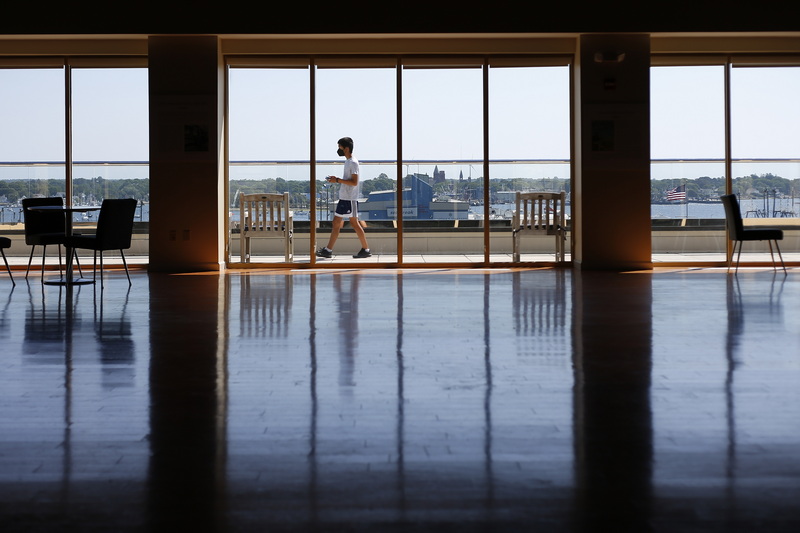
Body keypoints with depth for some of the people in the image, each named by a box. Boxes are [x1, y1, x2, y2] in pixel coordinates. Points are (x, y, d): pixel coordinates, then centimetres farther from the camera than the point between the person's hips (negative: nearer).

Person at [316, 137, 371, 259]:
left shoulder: (353, 163, -14)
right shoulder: (348, 162, 16)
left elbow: (354, 182, -21)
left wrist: (337, 180, -19)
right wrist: (336, 179, 10)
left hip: (350, 199, -10)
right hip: (343, 198, 10)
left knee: (354, 223, -5)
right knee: (336, 222, 8)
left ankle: (366, 250, 3)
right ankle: (328, 250, 9)